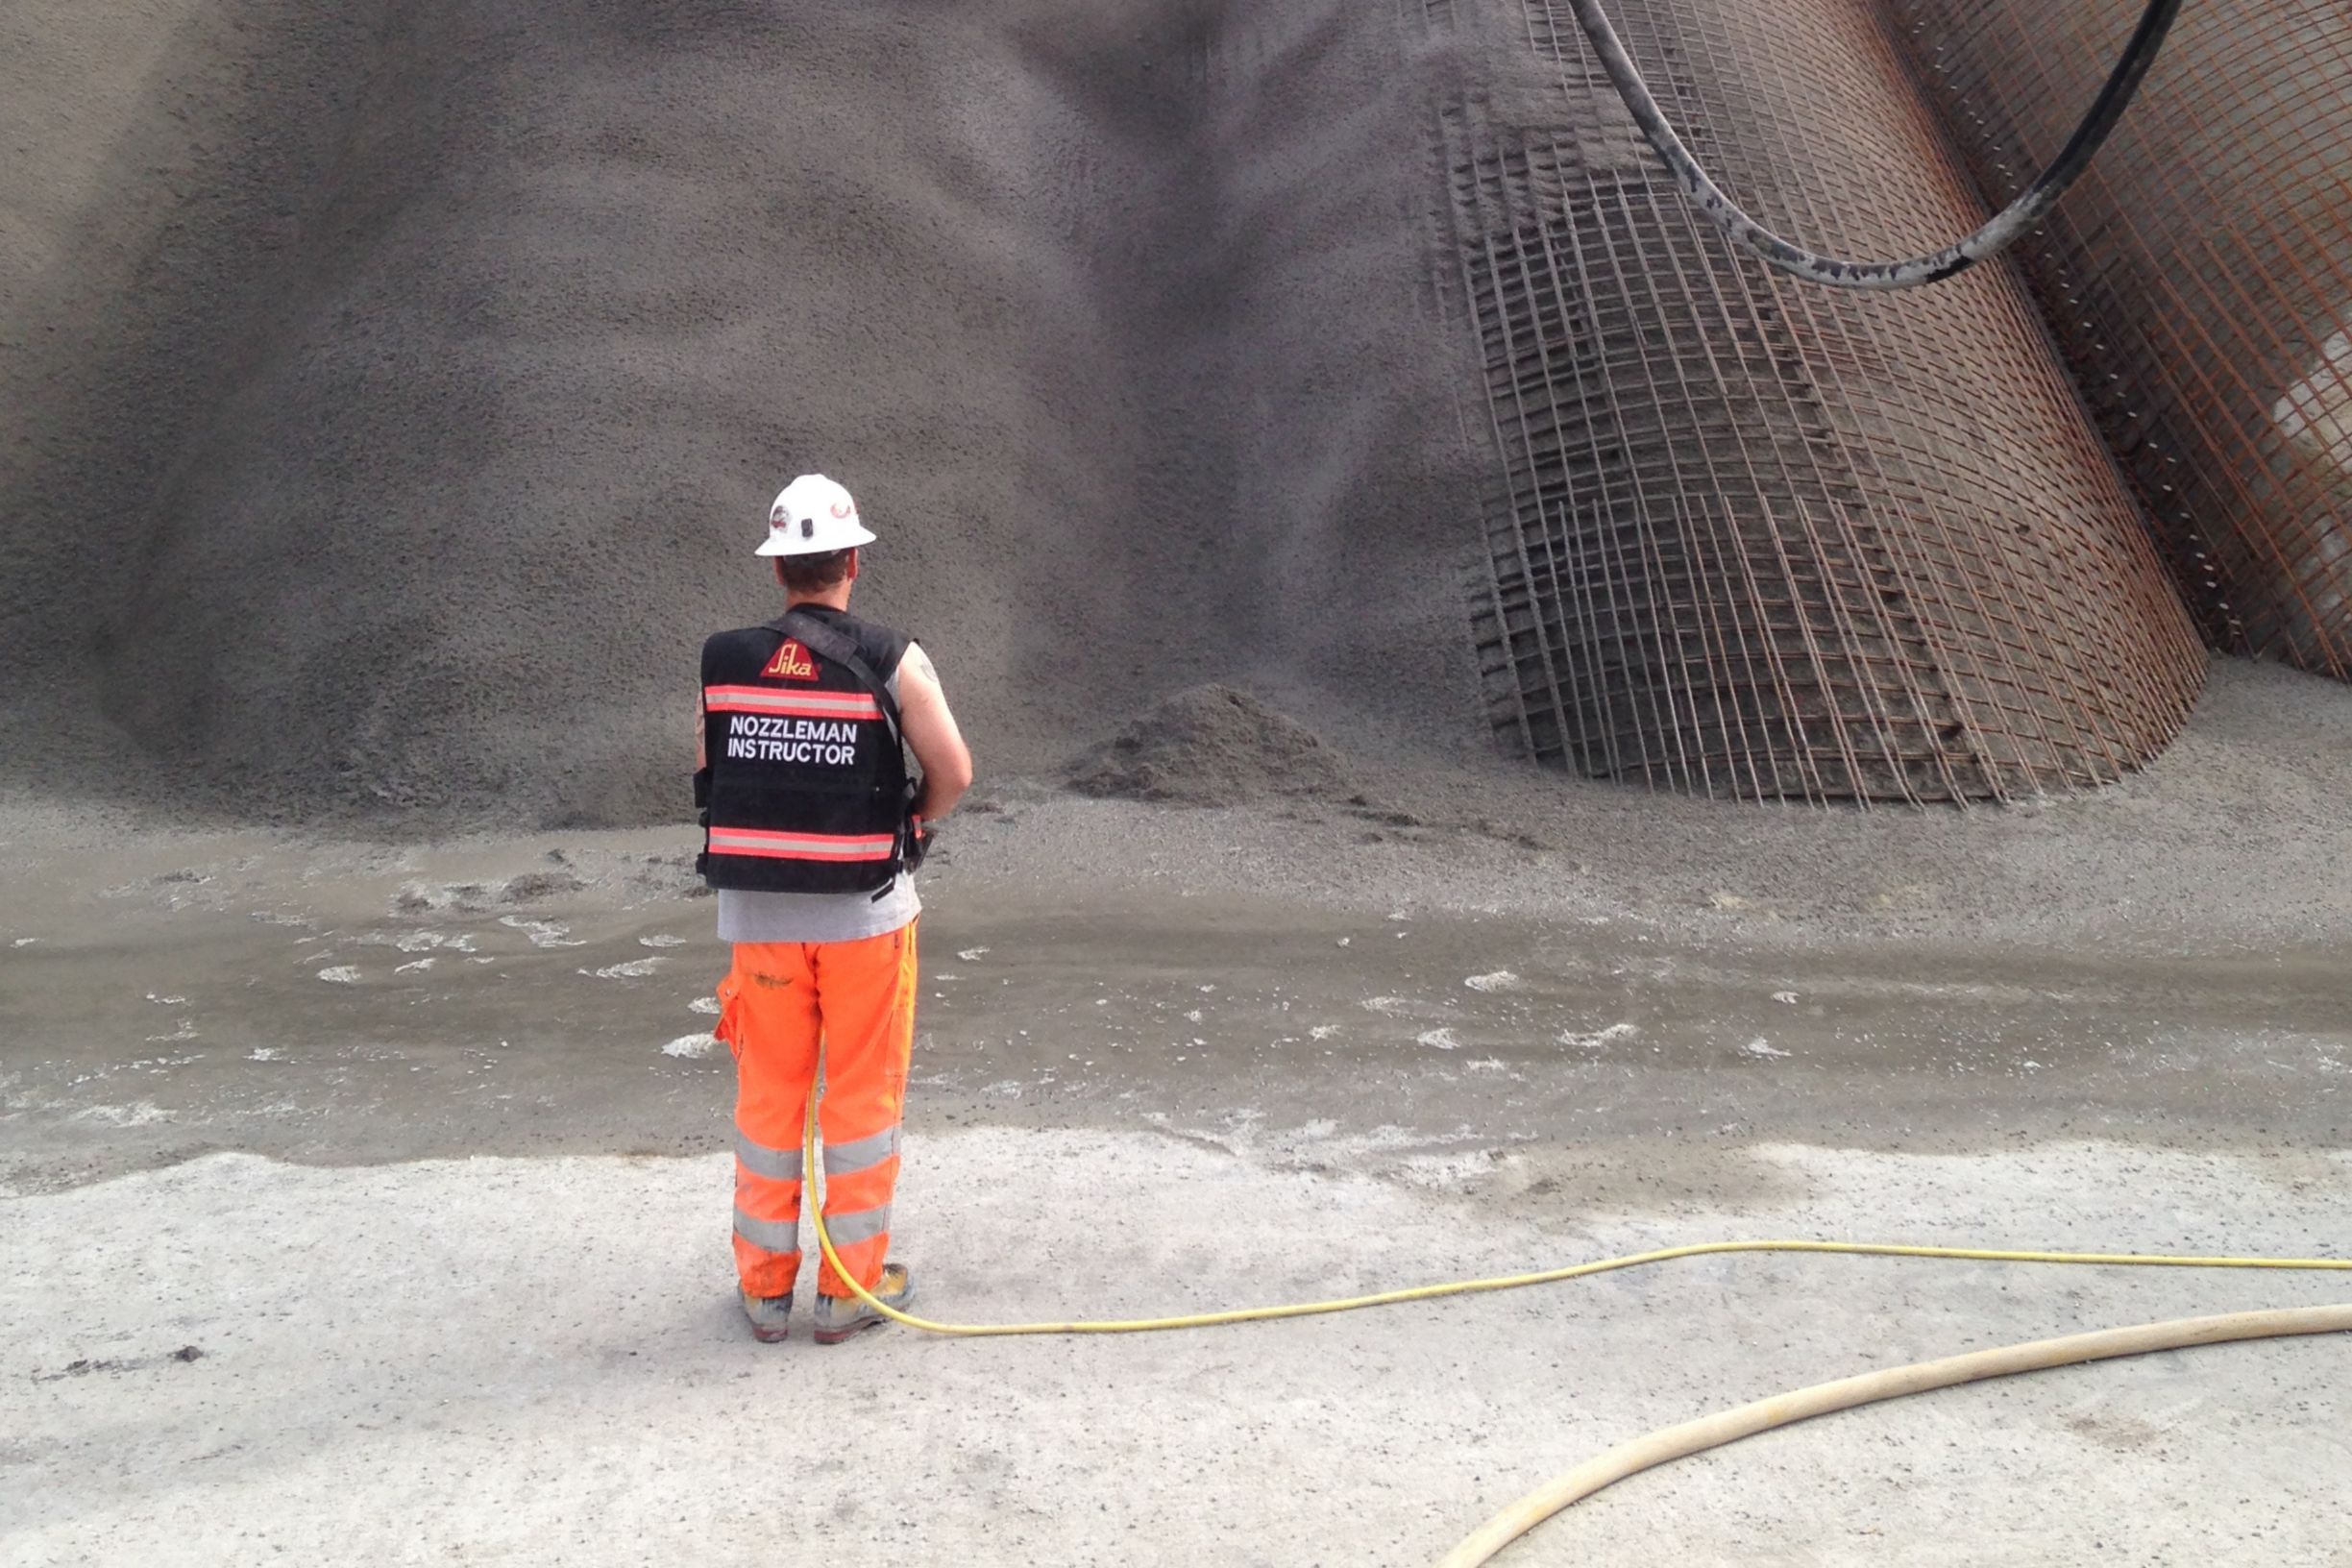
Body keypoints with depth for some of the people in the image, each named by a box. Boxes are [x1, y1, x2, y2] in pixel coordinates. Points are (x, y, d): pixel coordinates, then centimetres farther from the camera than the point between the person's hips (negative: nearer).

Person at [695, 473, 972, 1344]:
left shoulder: (724, 664, -2)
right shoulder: (891, 662, -11)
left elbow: (706, 775, 6)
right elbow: (953, 774, -10)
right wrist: (912, 822, 10)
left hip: (758, 909, 3)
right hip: (864, 911, -3)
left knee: (768, 1093, 14)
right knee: (862, 1096, 9)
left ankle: (765, 1284, 23)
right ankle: (852, 1285, 18)